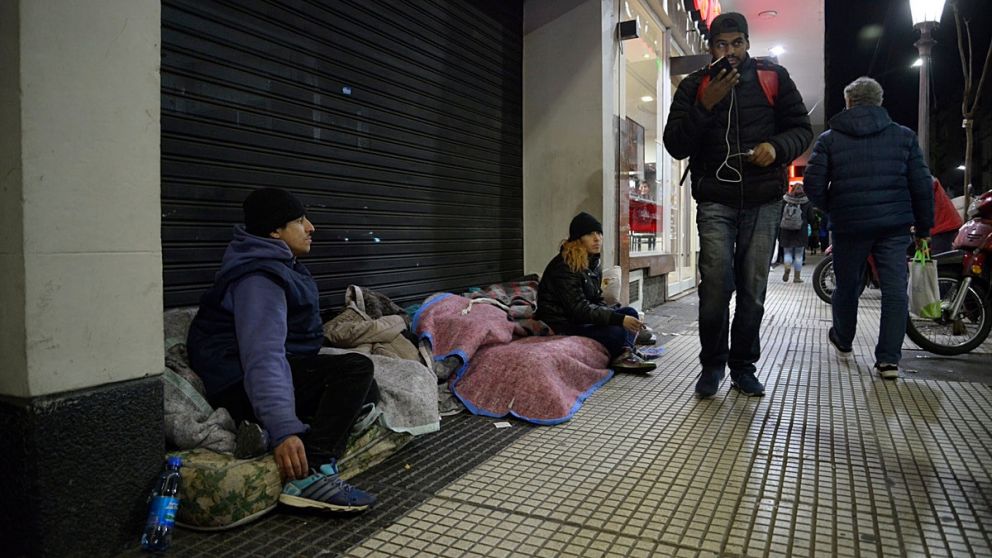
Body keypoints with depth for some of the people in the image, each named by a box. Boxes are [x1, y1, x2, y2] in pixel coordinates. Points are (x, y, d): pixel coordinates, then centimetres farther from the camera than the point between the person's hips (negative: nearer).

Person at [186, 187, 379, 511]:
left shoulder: (278, 266, 15)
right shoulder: (258, 278, -19)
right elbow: (263, 356, -33)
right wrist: (284, 430, -42)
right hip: (243, 386, -11)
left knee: (366, 392, 9)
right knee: (357, 369, -24)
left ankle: (318, 469, -13)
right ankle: (310, 476, -32)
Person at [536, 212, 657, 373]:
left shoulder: (593, 263, 10)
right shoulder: (564, 266, -19)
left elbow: (597, 301, 12)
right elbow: (579, 309, -25)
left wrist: (623, 317, -7)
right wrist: (620, 319, -28)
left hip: (578, 320, 10)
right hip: (561, 328, -10)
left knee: (629, 312, 1)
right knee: (615, 332, -27)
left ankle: (625, 353, -20)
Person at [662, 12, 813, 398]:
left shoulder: (773, 78, 9)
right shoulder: (694, 86, 7)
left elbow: (801, 128, 11)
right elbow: (675, 146, -1)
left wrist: (777, 146, -11)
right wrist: (706, 105, -14)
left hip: (764, 201, 2)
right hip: (715, 200, -1)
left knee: (753, 289, 4)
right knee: (715, 284, -12)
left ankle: (743, 366, 17)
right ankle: (712, 364, 5)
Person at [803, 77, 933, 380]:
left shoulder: (830, 139, 1)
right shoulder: (904, 135, 6)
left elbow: (814, 185, -6)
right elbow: (922, 184, 4)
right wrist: (923, 227, 12)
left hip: (849, 226, 0)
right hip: (895, 226, 1)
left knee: (847, 287, 16)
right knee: (895, 290, 3)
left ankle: (842, 342, 36)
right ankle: (889, 359, 0)